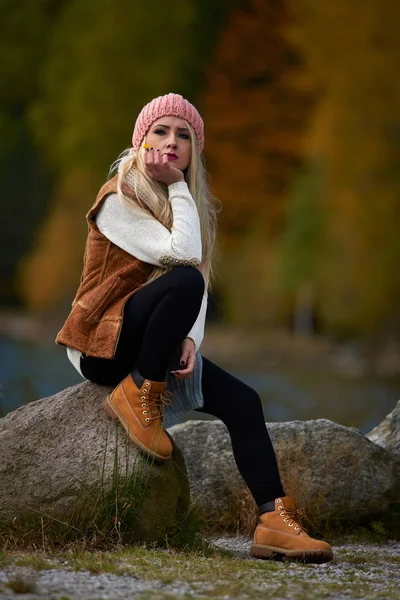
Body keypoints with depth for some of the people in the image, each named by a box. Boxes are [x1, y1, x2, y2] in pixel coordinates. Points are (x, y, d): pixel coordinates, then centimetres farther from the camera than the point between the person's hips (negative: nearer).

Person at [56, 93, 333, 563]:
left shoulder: (191, 205, 12)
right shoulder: (118, 199, -12)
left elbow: (204, 286, 1)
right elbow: (182, 255, -25)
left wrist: (190, 337, -17)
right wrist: (176, 186, -17)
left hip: (149, 348, 7)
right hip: (103, 342, -7)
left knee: (242, 400, -9)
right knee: (183, 281, -31)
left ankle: (274, 522, -13)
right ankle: (138, 396, -20)